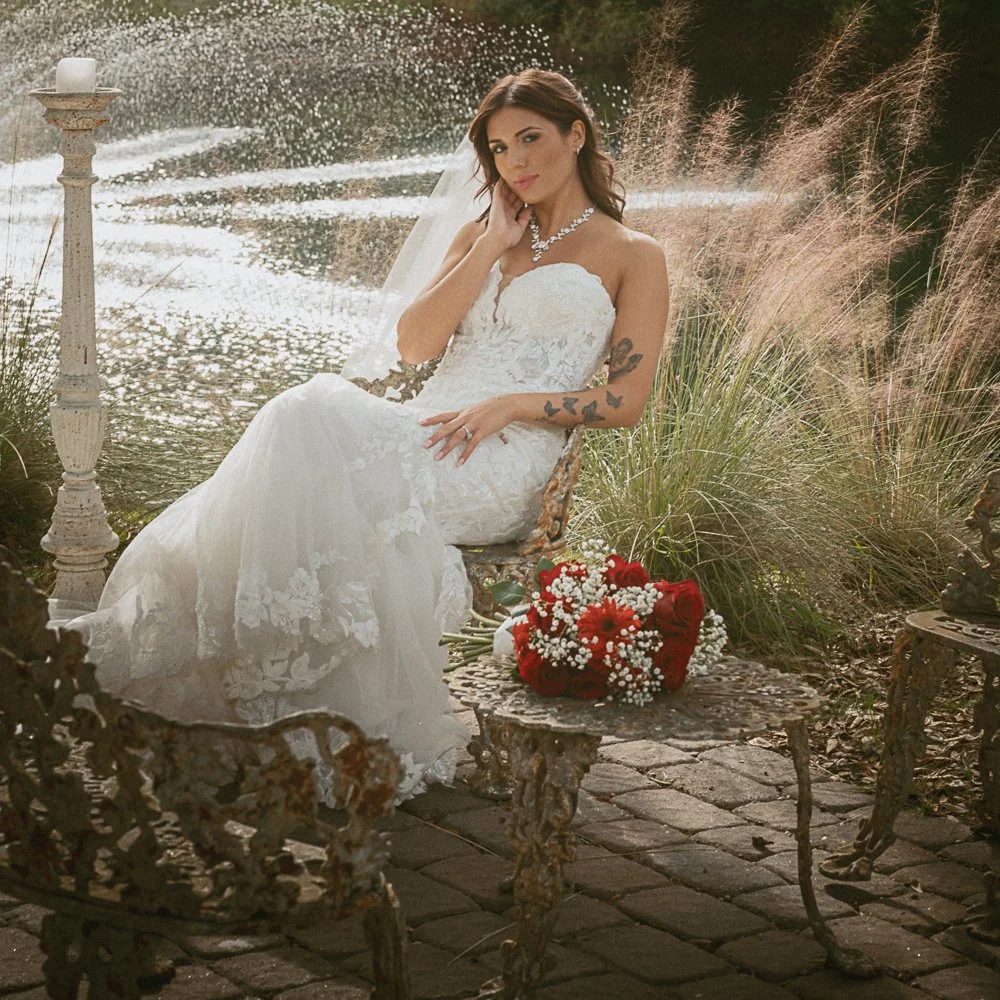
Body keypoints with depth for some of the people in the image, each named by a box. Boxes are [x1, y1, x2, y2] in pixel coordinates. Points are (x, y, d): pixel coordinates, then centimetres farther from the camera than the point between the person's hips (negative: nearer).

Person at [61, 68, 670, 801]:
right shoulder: (480, 237, 28)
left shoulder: (634, 256, 12)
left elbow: (627, 400, 1)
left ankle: (368, 729, -33)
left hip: (502, 465, -5)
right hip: (422, 430, 5)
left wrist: (512, 403, -12)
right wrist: (492, 249, 8)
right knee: (309, 416, -30)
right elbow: (414, 343, 13)